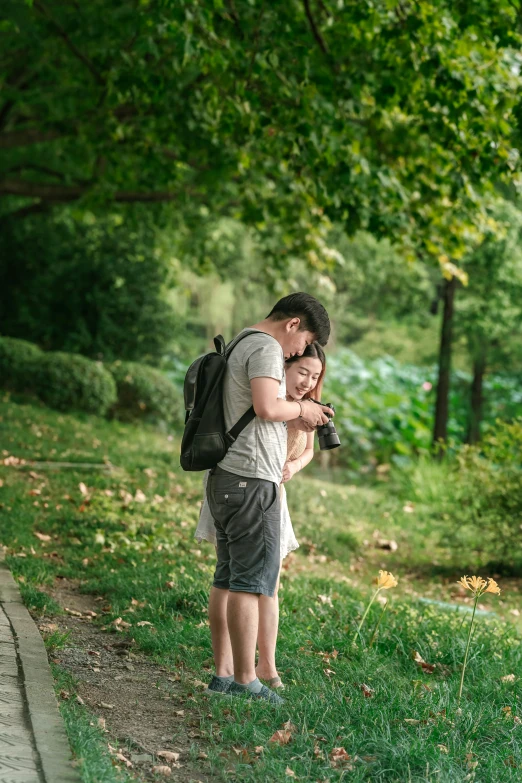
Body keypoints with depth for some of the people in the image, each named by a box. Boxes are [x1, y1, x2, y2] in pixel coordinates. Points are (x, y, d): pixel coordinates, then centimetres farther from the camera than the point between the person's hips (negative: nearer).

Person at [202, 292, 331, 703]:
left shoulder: (240, 345, 21)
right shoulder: (266, 348, -10)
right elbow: (266, 407, -25)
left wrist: (293, 420, 15)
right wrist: (300, 408, -7)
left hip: (226, 479, 10)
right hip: (251, 479, -10)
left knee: (227, 579, 11)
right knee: (251, 581, -7)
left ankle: (223, 673, 14)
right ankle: (246, 680, -4)